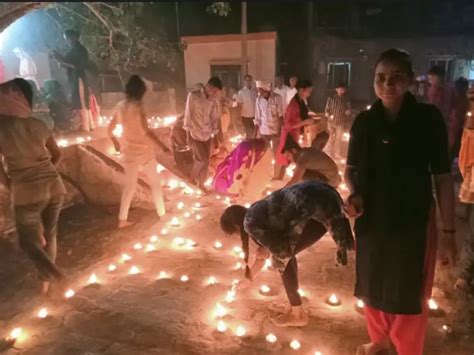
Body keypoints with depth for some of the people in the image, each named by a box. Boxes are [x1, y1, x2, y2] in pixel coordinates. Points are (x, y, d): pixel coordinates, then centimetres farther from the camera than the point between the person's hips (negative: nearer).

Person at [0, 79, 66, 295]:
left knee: (27, 239, 12)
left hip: (26, 191, -4)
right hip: (54, 186, 4)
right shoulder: (38, 125, 6)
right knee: (49, 235, 19)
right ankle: (46, 281, 29)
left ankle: (51, 271, -13)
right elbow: (57, 155, 16)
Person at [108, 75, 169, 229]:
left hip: (128, 152, 6)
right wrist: (162, 146, -20)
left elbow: (111, 129, 11)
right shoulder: (137, 106, -16)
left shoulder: (120, 106, 4)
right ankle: (161, 213, 23)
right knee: (155, 182, 13)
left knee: (129, 186, 14)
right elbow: (146, 131, -24)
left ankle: (122, 220, 16)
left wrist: (117, 143, 27)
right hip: (144, 151, -6)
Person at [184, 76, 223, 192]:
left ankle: (201, 183, 25)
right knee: (201, 160, -9)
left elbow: (215, 118, 6)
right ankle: (193, 177, 20)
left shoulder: (214, 100, -2)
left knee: (206, 161, 7)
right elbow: (188, 115, -11)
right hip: (195, 134, -4)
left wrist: (216, 136, 6)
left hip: (207, 135, 4)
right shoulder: (193, 96, -13)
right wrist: (188, 135, -12)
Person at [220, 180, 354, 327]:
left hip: (319, 206, -9)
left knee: (282, 256, 6)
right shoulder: (256, 212, 24)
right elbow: (263, 254, 34)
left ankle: (298, 315, 22)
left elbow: (281, 250, -4)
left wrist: (266, 251, 17)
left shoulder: (250, 223, -3)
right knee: (282, 252, 19)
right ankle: (296, 308, 33)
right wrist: (247, 278, 46)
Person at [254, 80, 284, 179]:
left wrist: (279, 130, -12)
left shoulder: (277, 98, -9)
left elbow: (281, 116, -7)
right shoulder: (259, 100, -1)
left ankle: (276, 176, 19)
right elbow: (257, 118, 3)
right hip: (263, 132, 2)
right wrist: (256, 133, 2)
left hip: (275, 131, -2)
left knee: (276, 155, 7)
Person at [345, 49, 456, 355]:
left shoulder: (428, 118, -11)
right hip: (372, 218, 3)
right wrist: (354, 195, -12)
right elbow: (351, 168, 8)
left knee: (409, 294, 11)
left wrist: (449, 232, -9)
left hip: (414, 219, -3)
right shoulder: (364, 121, -2)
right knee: (373, 285, 19)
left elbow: (442, 177, -8)